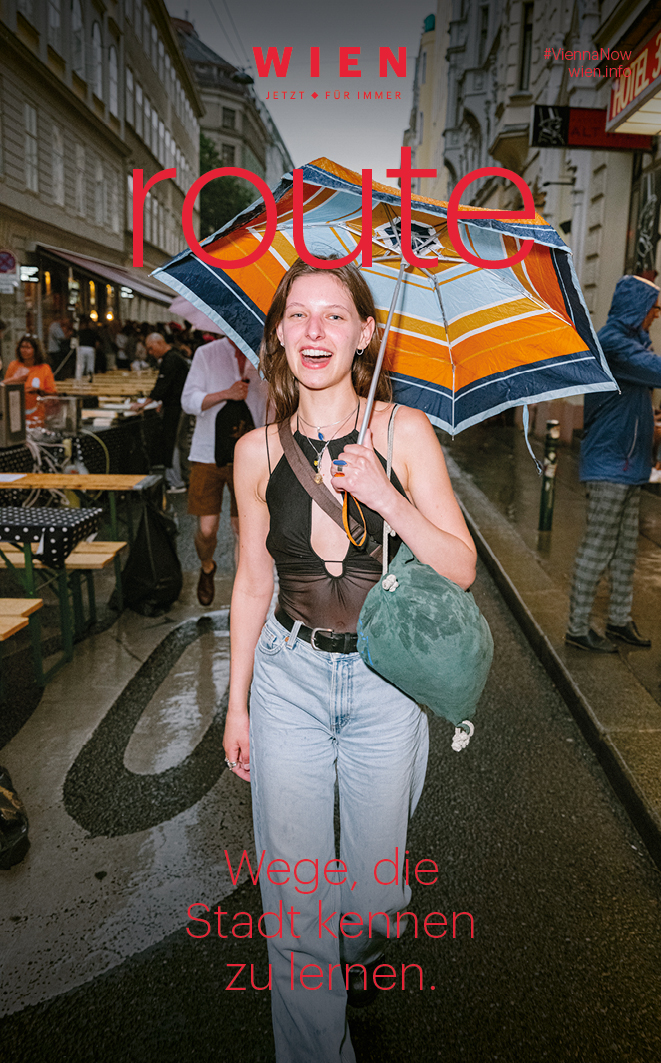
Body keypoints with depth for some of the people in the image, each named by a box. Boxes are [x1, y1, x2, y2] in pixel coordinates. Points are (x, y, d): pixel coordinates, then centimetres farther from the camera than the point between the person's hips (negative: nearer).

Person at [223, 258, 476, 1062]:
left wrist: (386, 496, -25)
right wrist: (236, 704, 8)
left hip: (385, 681, 0)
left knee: (374, 888, 20)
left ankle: (360, 952, 57)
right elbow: (252, 584, 3)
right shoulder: (256, 451, -4)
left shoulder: (404, 432, -9)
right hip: (289, 678, 1)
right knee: (294, 900, 7)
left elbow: (460, 569, -9)